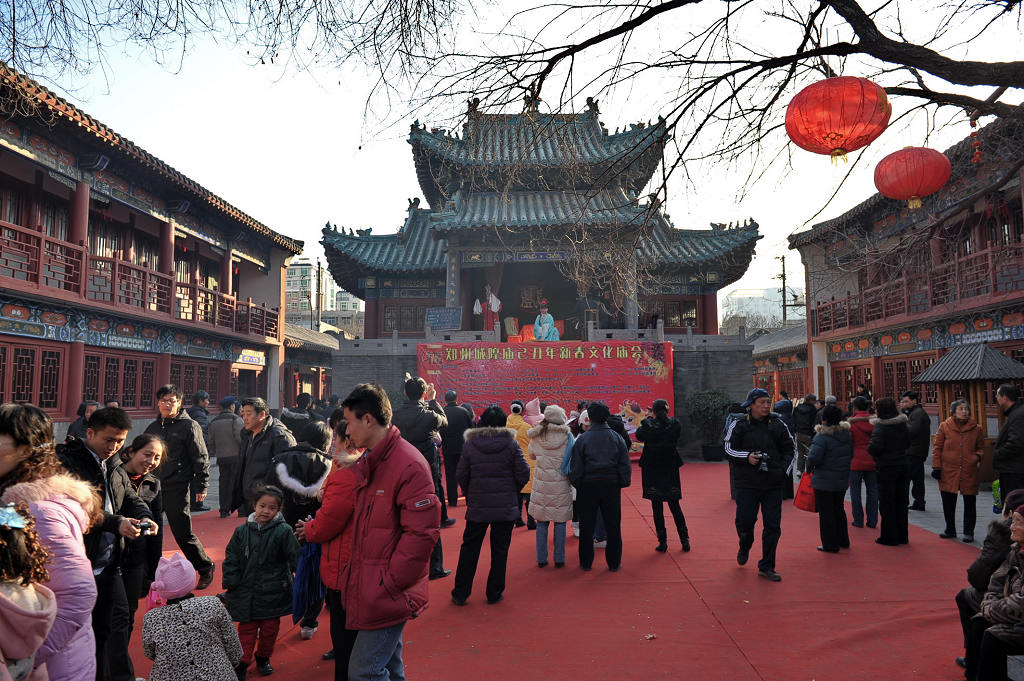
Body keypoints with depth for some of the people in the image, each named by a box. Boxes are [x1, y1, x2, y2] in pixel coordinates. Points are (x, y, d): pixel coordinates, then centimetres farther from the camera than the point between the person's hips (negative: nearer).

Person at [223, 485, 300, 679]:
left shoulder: (283, 531, -9)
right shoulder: (242, 531, 0)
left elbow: (296, 558, -5)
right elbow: (231, 559, 6)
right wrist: (230, 583, 1)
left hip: (273, 592, -1)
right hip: (246, 590, 1)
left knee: (269, 628, 12)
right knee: (246, 628, 8)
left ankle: (263, 658, 33)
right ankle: (243, 662, 22)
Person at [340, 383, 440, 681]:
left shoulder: (410, 465, -20)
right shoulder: (369, 462, 11)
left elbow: (422, 532, -22)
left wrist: (390, 583, -18)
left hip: (388, 596, -9)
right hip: (369, 588, 9)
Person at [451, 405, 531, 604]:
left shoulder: (470, 444, -4)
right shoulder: (511, 444, -7)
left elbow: (461, 475, -2)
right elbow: (523, 473, -6)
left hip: (477, 506, 1)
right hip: (506, 507, -1)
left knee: (469, 548, 12)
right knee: (500, 550, 10)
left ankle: (460, 593, 16)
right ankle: (494, 593, 16)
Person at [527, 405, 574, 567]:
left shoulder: (536, 436, -2)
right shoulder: (567, 436, -8)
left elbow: (531, 455, 13)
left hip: (541, 485, 2)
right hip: (561, 485, -2)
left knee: (541, 523, 10)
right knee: (560, 523, 8)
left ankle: (541, 559, 15)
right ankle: (559, 559, 13)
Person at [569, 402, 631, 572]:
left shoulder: (582, 439, -7)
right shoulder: (616, 437, -1)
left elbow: (575, 468, -6)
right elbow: (625, 465, 0)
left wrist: (577, 485, 6)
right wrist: (623, 483, 11)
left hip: (588, 486, -1)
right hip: (612, 485, 1)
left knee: (587, 526, 9)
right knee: (613, 525, 10)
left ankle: (586, 563, 16)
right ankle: (614, 563, 16)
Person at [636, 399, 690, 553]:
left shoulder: (648, 425, -12)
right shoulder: (675, 425, -6)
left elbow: (639, 435, 7)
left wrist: (648, 419, 17)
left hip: (652, 470, -2)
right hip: (670, 470, 3)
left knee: (657, 507, 4)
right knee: (674, 505, 13)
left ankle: (662, 542, 5)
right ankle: (685, 540, 14)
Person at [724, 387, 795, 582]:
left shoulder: (778, 425, 6)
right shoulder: (739, 425, -1)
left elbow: (790, 449, 14)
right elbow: (729, 448, 1)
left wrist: (784, 470, 2)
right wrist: (747, 457, -15)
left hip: (773, 484, 2)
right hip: (747, 482, -2)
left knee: (773, 525, 2)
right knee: (745, 521, -2)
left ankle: (766, 567, 15)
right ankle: (744, 547, 33)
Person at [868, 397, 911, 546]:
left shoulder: (880, 426, -16)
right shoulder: (902, 424, 5)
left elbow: (875, 447, -25)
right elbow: (907, 443, 16)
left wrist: (869, 446, -5)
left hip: (886, 468, -7)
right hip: (903, 466, 7)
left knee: (887, 504, 2)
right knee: (901, 502, 14)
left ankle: (889, 537, 8)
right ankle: (902, 536, 22)